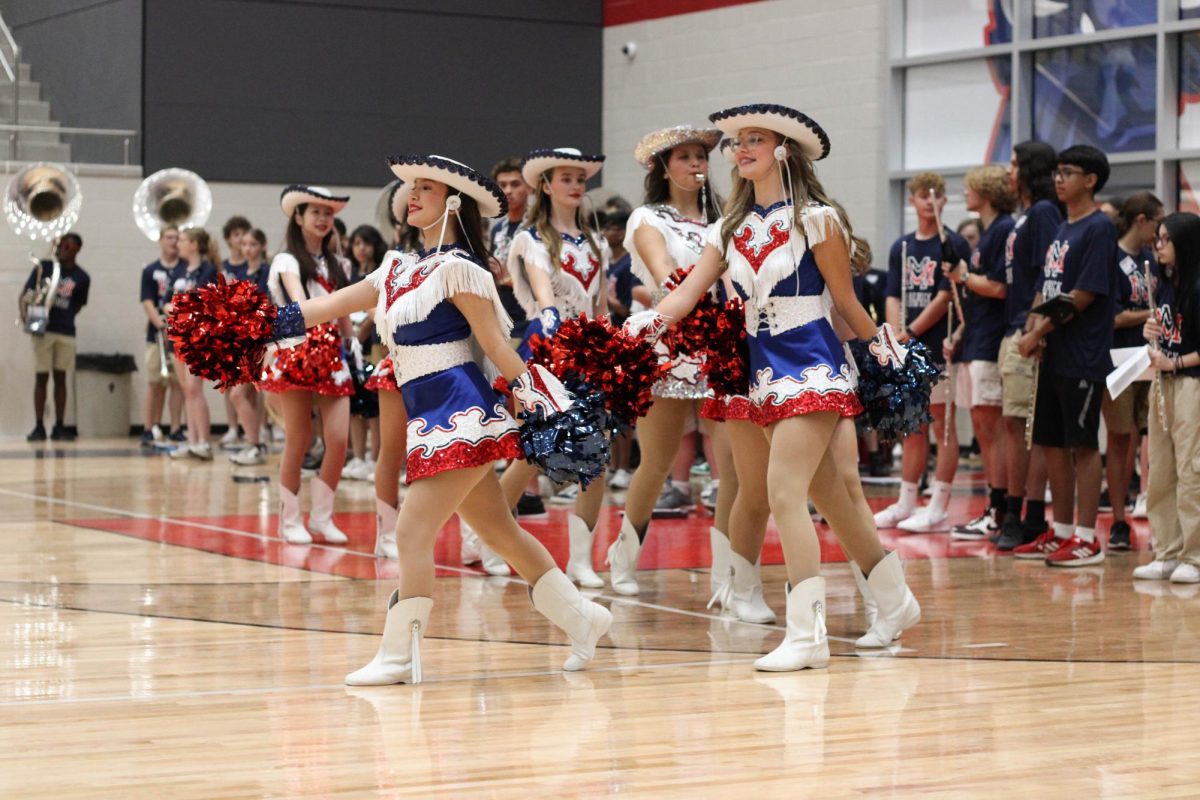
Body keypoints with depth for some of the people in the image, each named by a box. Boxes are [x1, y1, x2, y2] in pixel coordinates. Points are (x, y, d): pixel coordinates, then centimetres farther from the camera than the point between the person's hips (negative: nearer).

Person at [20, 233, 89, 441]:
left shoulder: (81, 277, 3)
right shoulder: (44, 268, 0)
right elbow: (26, 295, 0)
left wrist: (63, 319, -4)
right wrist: (24, 313, -19)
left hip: (66, 332, 1)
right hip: (43, 330, -1)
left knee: (60, 378, 5)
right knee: (41, 377, 0)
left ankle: (59, 427, 10)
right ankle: (38, 427, 3)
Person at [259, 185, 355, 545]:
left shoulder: (336, 264, 16)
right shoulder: (287, 260, -2)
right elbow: (299, 302, -19)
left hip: (332, 355, 5)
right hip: (297, 353, -5)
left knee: (339, 439, -6)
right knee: (298, 441, -2)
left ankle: (322, 516, 7)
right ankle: (290, 519, 9)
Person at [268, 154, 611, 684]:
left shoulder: (458, 268, -8)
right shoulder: (398, 270, 15)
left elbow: (497, 346, -11)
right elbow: (333, 306, 14)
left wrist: (541, 407, -16)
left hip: (460, 414, -9)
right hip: (431, 420, 9)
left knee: (414, 530, -10)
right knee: (498, 531, 14)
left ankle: (399, 657, -4)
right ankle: (580, 618, 23)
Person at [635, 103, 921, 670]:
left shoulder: (816, 219, -6)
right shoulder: (731, 229, 10)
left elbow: (845, 301, 0)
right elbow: (690, 291, 0)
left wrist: (881, 347, 2)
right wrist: (649, 322, -17)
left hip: (813, 369, -6)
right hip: (765, 373, 6)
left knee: (784, 493, -15)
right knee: (830, 498, 12)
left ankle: (807, 634, -13)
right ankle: (893, 602, 27)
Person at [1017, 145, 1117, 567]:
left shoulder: (1098, 228, -10)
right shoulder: (1062, 230, 17)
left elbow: (1084, 295, -16)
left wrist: (1040, 331, -13)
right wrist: (1032, 329, 1)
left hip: (1083, 357, -9)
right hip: (1053, 356, 9)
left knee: (1083, 444, -5)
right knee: (1053, 443, 11)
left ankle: (1087, 538, -1)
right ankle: (1061, 531, 20)